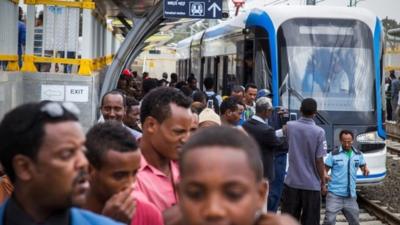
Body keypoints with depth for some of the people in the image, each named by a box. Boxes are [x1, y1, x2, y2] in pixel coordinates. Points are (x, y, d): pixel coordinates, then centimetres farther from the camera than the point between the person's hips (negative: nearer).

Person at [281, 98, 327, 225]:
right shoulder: (319, 132, -13)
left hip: (292, 182, 3)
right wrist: (323, 182, 1)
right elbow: (319, 161, -12)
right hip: (312, 184, -3)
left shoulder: (290, 126, -3)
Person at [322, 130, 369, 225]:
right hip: (335, 194, -4)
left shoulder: (358, 154, 7)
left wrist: (365, 169, -5)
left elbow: (363, 166, 19)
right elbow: (325, 169, -2)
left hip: (350, 196, 4)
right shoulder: (334, 154, -5)